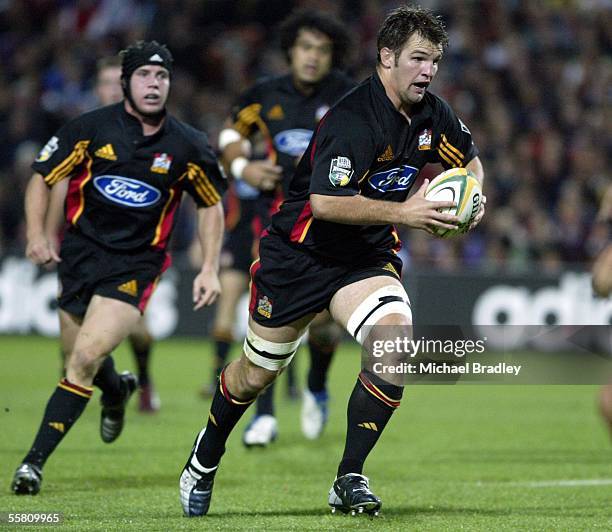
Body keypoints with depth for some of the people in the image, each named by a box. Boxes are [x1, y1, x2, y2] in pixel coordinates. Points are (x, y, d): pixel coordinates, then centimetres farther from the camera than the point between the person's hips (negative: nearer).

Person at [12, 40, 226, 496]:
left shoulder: (188, 146, -5)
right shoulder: (91, 129, -6)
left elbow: (211, 205, 10)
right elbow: (42, 177, 3)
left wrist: (210, 269, 2)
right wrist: (36, 234, -9)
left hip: (136, 265, -2)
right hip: (80, 251, 2)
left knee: (85, 358, -17)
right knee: (79, 357, 11)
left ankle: (35, 461, -12)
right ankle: (117, 391, 49)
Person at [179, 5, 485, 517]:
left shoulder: (431, 114, -3)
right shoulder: (353, 119, -26)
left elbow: (470, 160, 17)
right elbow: (324, 203, -34)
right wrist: (402, 212, -36)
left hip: (368, 257, 5)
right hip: (299, 253, -5)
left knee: (394, 341, -23)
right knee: (258, 372, 9)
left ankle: (349, 480, -12)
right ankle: (204, 462, 38)